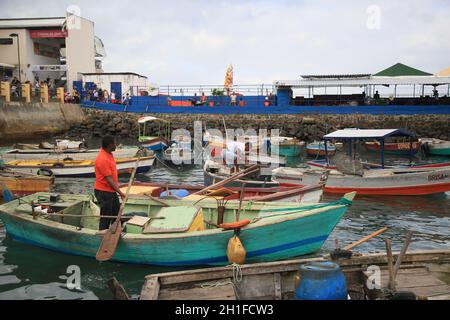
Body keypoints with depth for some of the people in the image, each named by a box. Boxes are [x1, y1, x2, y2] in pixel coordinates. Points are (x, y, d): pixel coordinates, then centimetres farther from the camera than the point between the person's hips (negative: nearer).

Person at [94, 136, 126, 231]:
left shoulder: (109, 154, 5)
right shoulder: (102, 159, -25)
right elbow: (109, 179, -25)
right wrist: (120, 192, -24)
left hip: (112, 190, 9)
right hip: (103, 192, -9)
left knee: (117, 214, 16)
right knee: (106, 216, 2)